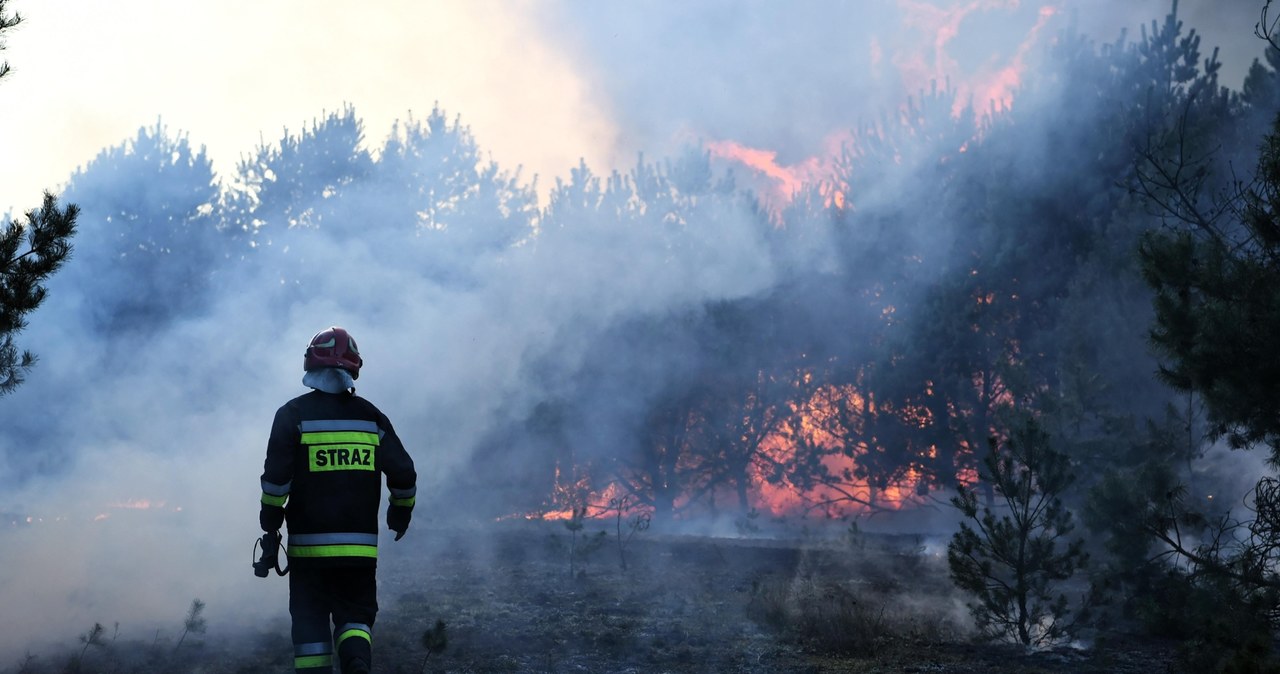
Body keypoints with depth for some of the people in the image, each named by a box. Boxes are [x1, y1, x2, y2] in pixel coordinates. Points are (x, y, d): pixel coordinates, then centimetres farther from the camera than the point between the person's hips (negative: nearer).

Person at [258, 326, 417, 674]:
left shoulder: (293, 414, -4)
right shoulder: (371, 416, 5)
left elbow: (276, 475, -11)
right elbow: (404, 474, 7)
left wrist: (270, 523, 1)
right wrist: (400, 513, 24)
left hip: (309, 545, -2)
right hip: (360, 546, 2)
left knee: (310, 620, 8)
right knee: (356, 615, 9)